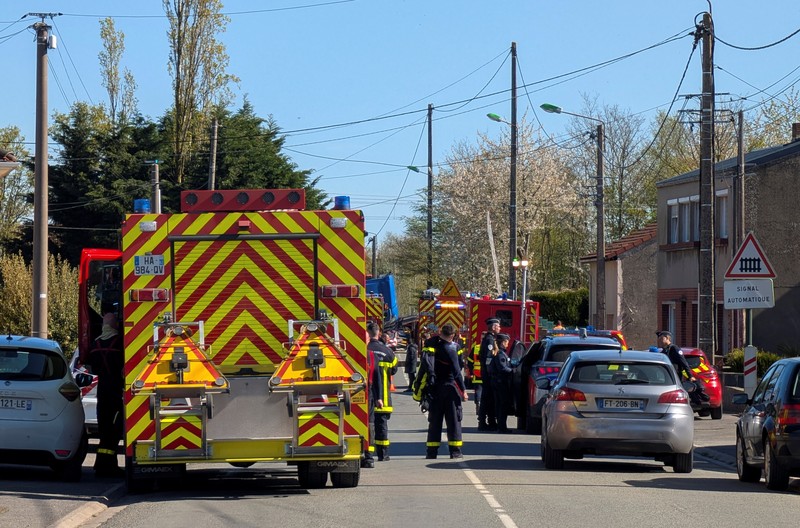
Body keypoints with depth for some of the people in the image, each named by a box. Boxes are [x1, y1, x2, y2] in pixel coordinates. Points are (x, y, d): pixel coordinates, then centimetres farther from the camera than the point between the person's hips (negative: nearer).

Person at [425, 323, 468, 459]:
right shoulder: (451, 350, -14)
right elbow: (456, 372, -16)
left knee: (435, 420, 9)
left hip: (436, 388, 4)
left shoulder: (434, 347, 0)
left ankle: (431, 451, 7)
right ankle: (455, 451, 0)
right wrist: (463, 389, -12)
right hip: (450, 387, -4)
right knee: (453, 420, 2)